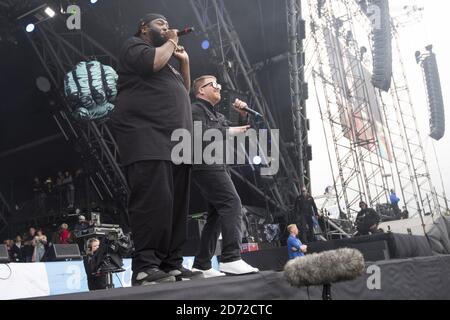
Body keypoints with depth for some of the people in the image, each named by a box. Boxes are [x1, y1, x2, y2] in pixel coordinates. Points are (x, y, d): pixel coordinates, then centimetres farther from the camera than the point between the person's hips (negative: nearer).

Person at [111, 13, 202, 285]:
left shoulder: (166, 59, 32)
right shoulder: (135, 46, 9)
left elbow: (184, 91, 31)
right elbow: (152, 62, -13)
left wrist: (184, 61, 20)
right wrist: (171, 42, 5)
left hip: (175, 141, 9)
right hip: (147, 137, -9)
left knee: (176, 205, 1)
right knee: (155, 201, -19)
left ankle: (172, 264, 2)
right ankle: (145, 267, -17)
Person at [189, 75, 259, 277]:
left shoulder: (217, 116, 28)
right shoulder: (196, 109, 1)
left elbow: (248, 128, 29)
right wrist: (230, 132, -12)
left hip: (216, 167, 10)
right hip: (206, 165, -10)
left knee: (217, 214, 6)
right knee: (232, 203, -22)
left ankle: (201, 265, 7)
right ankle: (231, 259, -30)